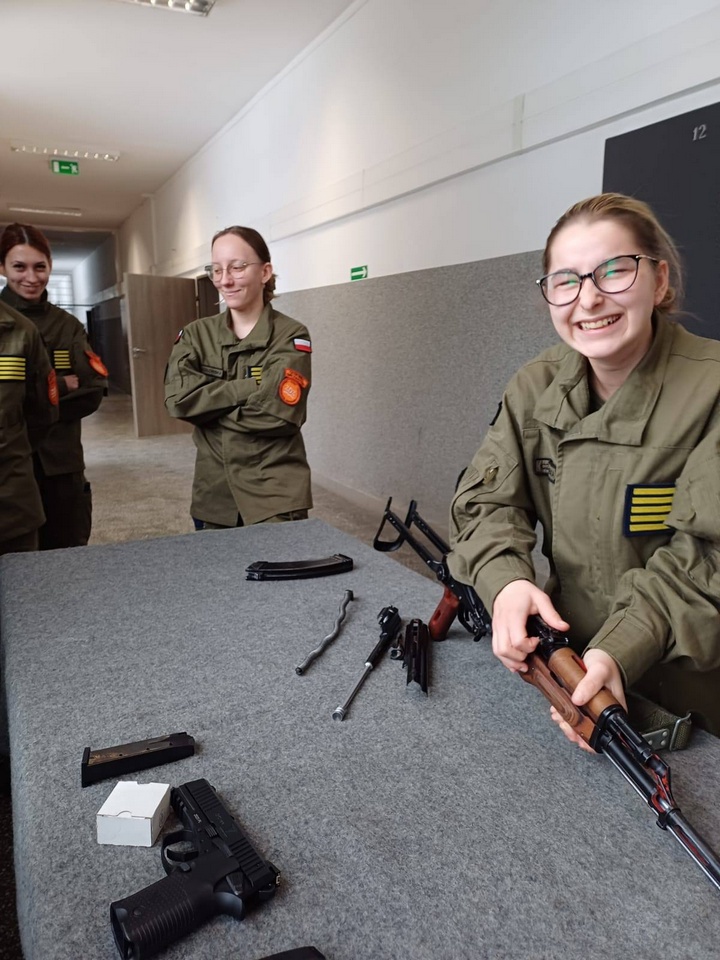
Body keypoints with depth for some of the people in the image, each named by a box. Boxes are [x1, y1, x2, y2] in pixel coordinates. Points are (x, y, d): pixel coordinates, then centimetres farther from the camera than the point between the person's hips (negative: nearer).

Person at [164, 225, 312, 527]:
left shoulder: (290, 336, -6)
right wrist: (251, 388, -16)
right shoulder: (196, 334, 6)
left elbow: (276, 410, -19)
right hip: (213, 492, 4)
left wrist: (207, 404, -11)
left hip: (276, 493, -4)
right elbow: (178, 398, -10)